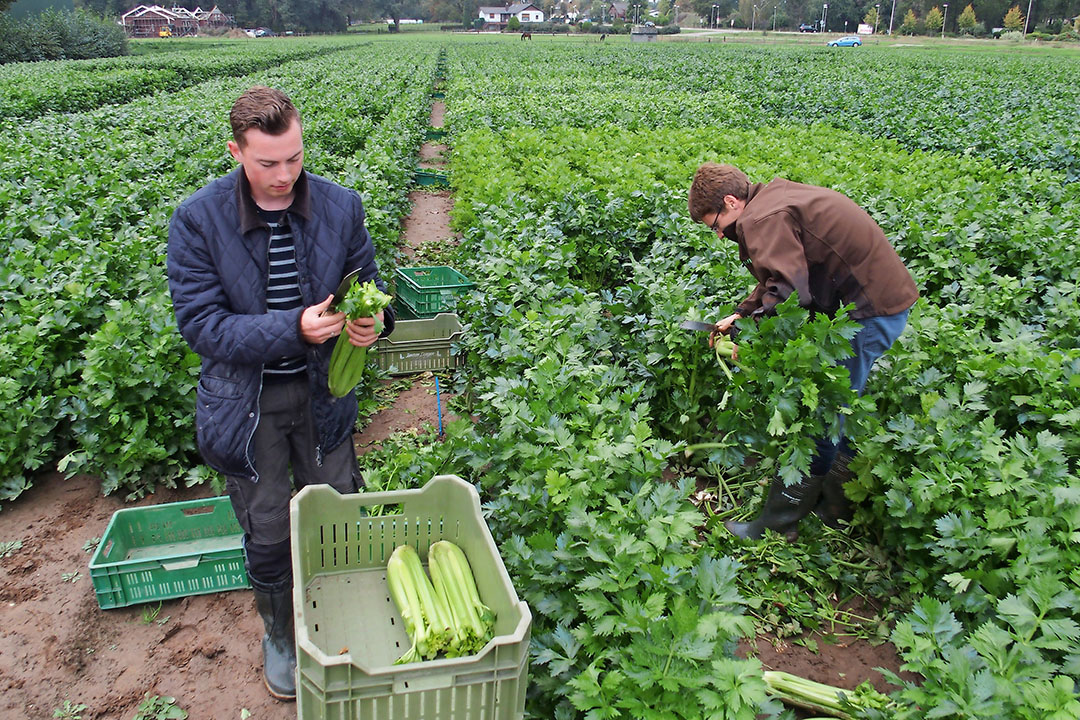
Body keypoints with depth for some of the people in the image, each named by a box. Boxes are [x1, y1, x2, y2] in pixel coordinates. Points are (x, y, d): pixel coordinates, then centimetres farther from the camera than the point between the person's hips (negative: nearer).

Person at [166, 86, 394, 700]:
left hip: (322, 391, 2)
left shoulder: (341, 206, -7)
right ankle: (280, 635, 42)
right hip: (246, 401, -1)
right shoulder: (197, 221, -15)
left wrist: (373, 317, -20)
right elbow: (202, 326, -17)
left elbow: (366, 281, 5)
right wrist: (293, 328, -30)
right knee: (267, 533, 14)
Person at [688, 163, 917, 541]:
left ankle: (778, 523, 5)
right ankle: (834, 508, 32)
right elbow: (783, 274, 20)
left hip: (869, 308, -11)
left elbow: (787, 291, -26)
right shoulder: (776, 199, 14)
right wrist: (741, 313, 12)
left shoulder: (762, 219, -18)